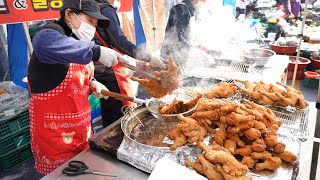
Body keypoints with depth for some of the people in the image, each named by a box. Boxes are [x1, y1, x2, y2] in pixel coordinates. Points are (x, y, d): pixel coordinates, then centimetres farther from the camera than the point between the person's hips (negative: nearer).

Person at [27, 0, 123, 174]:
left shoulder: (81, 41, 8)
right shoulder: (48, 35, -16)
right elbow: (45, 44, -42)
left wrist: (92, 83, 0)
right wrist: (96, 52, -51)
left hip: (80, 125, 8)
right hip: (54, 130, -7)